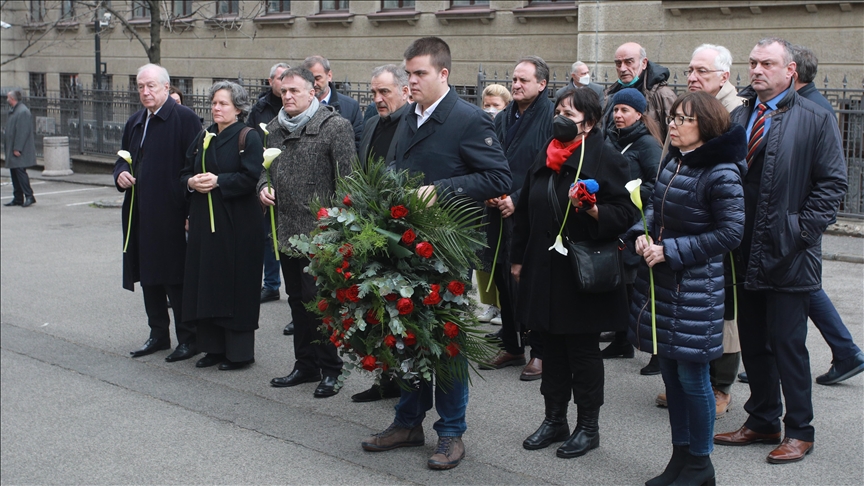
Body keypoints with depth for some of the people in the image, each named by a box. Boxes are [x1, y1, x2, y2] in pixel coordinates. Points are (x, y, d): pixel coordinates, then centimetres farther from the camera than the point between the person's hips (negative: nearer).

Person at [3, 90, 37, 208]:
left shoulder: (23, 112, -16)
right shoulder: (13, 110, 17)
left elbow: (23, 132, -21)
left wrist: (17, 149, -22)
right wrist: (10, 149, 18)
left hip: (21, 150, -10)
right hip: (13, 148, 10)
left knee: (20, 171, -11)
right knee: (14, 172, 10)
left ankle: (29, 196, -7)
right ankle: (17, 198, 14)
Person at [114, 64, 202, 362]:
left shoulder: (184, 119, -9)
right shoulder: (135, 123, 15)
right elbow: (123, 159, 26)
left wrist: (190, 211, -18)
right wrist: (121, 175, 2)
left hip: (171, 215, -8)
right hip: (140, 215, 8)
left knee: (176, 278, -2)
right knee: (148, 276, 13)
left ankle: (188, 338, 9)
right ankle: (158, 334, 25)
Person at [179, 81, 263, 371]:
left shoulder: (248, 138, -5)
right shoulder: (203, 138, 15)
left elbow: (251, 178, -15)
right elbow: (185, 172, 16)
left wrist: (218, 181, -19)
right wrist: (191, 182, -5)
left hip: (237, 223, -7)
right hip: (204, 222, 7)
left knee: (236, 285, -3)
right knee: (206, 284, 8)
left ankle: (239, 351, 6)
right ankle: (213, 347, 17)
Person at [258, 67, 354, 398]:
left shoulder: (335, 126, -9)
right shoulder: (275, 128, 12)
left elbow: (347, 179, -12)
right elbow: (265, 168, 24)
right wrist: (263, 187, 2)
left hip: (320, 231, -7)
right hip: (286, 230, 7)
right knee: (298, 300, 14)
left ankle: (330, 369, 7)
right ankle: (305, 365, 26)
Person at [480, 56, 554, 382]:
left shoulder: (551, 118, -8)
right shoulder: (503, 119, 14)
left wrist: (517, 199, -16)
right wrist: (492, 193, -1)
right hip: (501, 215, 7)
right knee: (504, 282, 12)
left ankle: (539, 352, 11)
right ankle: (511, 348, 24)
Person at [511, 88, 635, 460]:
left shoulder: (606, 158, -7)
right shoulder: (545, 157, 13)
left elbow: (626, 213, -11)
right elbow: (525, 211, 19)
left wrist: (595, 211, -29)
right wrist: (518, 257, 18)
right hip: (543, 271, 6)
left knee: (583, 349, 3)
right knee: (551, 347, 13)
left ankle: (588, 426, 16)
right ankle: (554, 419, 25)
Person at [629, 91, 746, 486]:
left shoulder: (721, 173, -16)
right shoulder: (672, 162, 6)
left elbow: (730, 233, -15)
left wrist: (671, 250, -16)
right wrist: (642, 233, -3)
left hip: (696, 287, -7)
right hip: (659, 280, 7)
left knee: (692, 375, 1)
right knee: (670, 370, 14)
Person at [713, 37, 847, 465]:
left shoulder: (814, 119, -4)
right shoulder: (737, 116, 10)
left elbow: (832, 182, -5)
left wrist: (802, 229, -12)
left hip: (787, 254, -5)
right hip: (746, 253, 5)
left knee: (787, 344, 0)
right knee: (753, 343, 12)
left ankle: (799, 431, 14)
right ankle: (762, 422, 27)